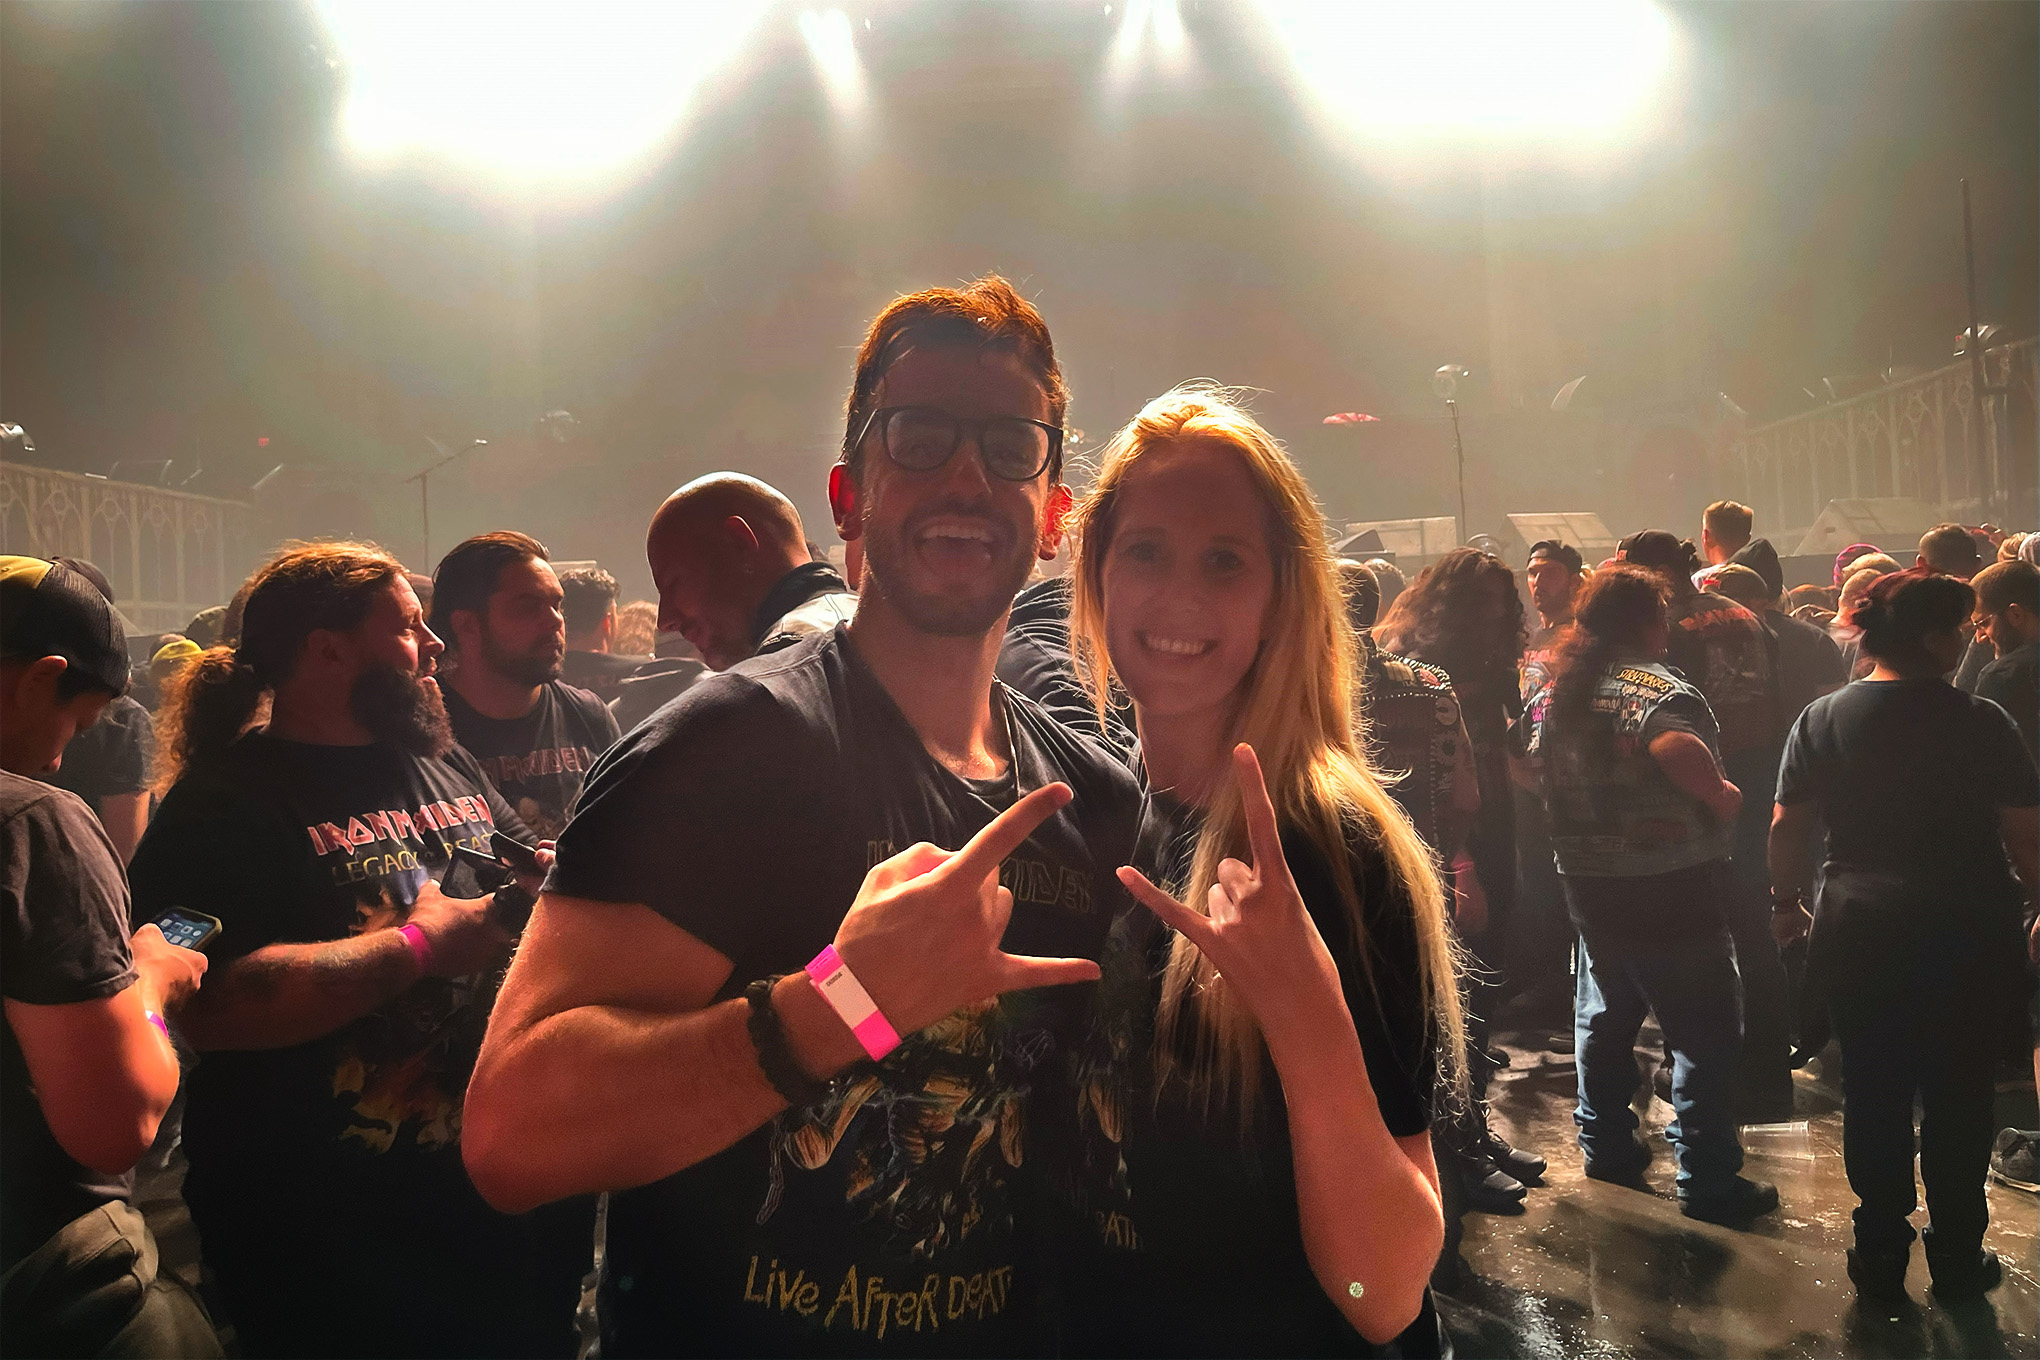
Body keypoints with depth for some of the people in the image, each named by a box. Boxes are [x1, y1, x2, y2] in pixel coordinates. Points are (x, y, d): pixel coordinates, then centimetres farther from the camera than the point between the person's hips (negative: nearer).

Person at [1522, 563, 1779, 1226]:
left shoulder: (1555, 690, 8)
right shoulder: (1658, 686, -17)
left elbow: (1535, 765, 17)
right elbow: (1675, 746, -35)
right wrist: (1722, 796, -20)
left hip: (1590, 886, 8)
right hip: (1670, 890, -8)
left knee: (1605, 1018, 22)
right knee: (1704, 1035, 2)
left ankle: (1605, 1146, 32)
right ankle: (1709, 1182, 7)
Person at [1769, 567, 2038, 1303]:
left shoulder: (1823, 718, -4)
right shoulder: (1981, 722, -11)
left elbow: (1787, 827, -2)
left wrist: (1790, 898, 11)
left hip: (1861, 932, 2)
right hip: (1968, 937, -2)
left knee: (1874, 1094, 12)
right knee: (1959, 1097, 12)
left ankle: (1881, 1252, 22)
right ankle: (1956, 1257, 24)